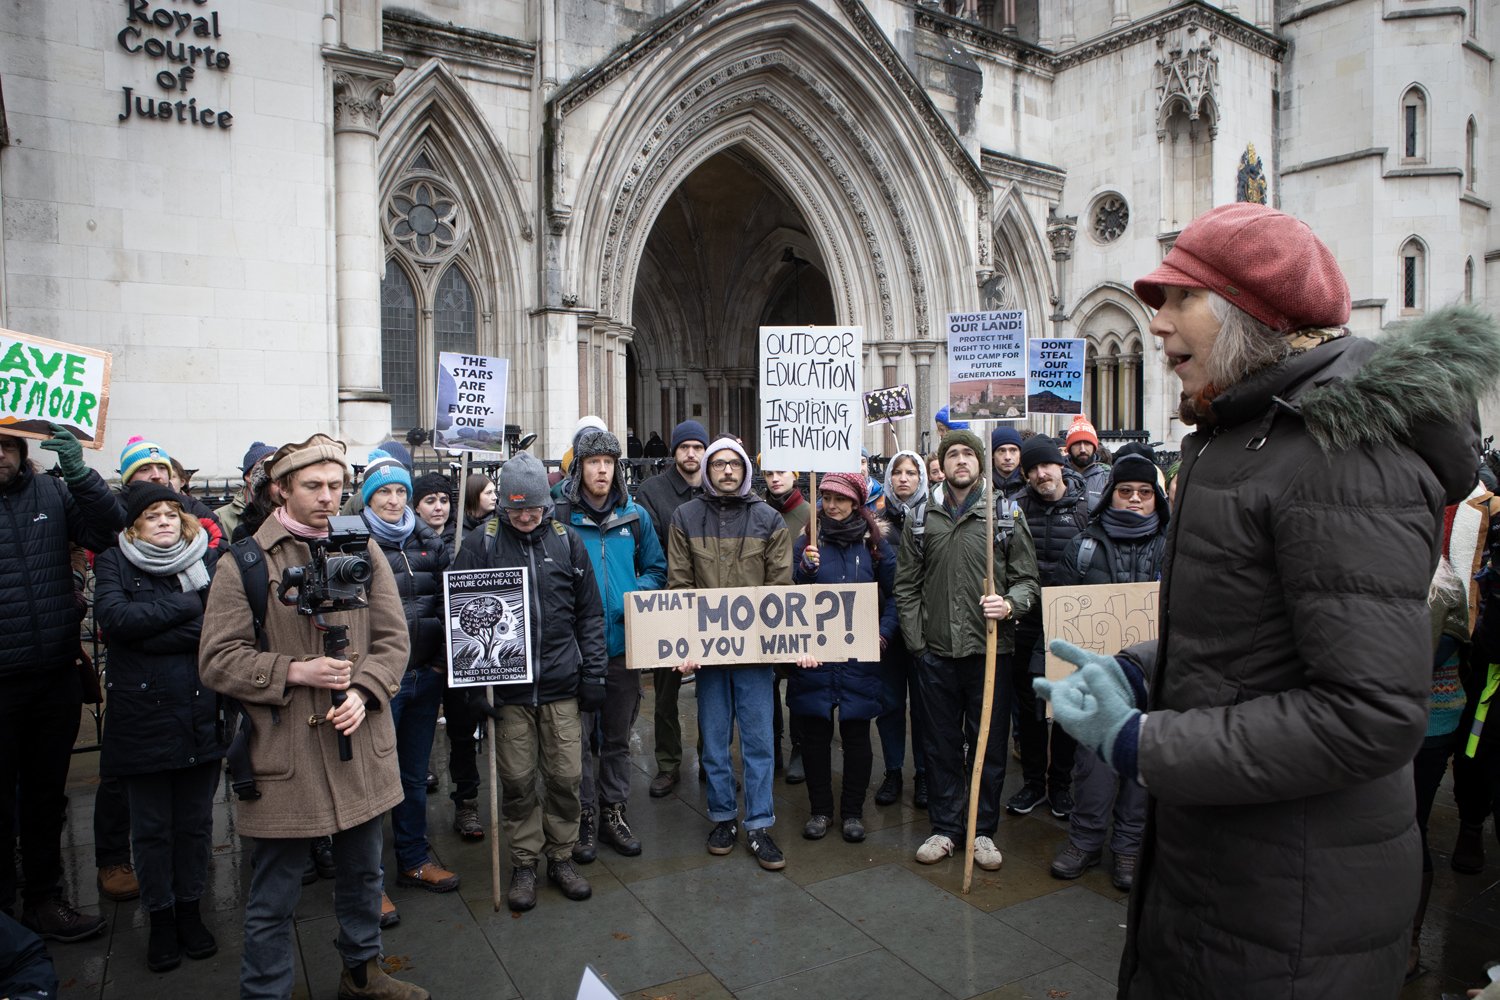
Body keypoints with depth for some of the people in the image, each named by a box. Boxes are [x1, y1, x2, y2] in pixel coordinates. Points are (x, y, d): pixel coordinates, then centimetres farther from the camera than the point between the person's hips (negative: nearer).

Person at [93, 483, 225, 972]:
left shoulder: (210, 559, 4)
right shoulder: (114, 563, 1)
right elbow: (114, 618, -17)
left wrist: (149, 634, -14)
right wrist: (188, 604, -13)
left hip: (202, 715, 1)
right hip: (142, 717, -1)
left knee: (196, 821, 13)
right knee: (151, 826, 12)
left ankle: (190, 908, 31)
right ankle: (160, 917, 29)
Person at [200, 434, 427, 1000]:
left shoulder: (363, 552, 4)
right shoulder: (245, 563, -7)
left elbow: (393, 640, 4)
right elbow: (217, 661, -7)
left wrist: (362, 691, -12)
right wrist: (295, 672, -18)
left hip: (359, 742, 4)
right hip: (283, 755, -4)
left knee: (362, 873, 21)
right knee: (274, 896, 10)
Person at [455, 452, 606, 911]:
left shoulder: (567, 541, 3)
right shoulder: (484, 545, -3)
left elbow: (589, 613, 8)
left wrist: (593, 674, 4)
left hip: (562, 686, 1)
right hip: (508, 688, -1)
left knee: (566, 776, 7)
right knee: (517, 780, 8)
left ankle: (561, 856, 28)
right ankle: (524, 864, 27)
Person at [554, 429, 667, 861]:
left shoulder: (634, 515, 4)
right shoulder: (559, 516, -6)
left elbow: (656, 567, 11)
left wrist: (640, 598, -7)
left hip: (624, 643, 3)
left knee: (618, 736, 15)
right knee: (579, 736, 8)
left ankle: (613, 812, 30)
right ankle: (584, 817, 24)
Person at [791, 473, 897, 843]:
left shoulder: (874, 543, 4)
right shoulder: (807, 542, 4)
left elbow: (892, 594, 8)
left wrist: (884, 633, -5)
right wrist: (806, 568, -18)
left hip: (860, 655, 0)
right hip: (813, 654, 0)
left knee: (856, 732, 8)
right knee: (814, 732, 7)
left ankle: (852, 811, 23)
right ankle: (820, 809, 23)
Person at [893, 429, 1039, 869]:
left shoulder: (1007, 516, 3)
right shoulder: (920, 520, 5)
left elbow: (1027, 578, 3)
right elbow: (905, 586, 7)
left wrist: (1010, 605, -18)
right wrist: (915, 640, 0)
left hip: (990, 649, -1)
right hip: (936, 652, 1)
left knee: (990, 744, 8)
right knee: (941, 744, 11)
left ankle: (983, 829, 25)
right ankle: (944, 826, 26)